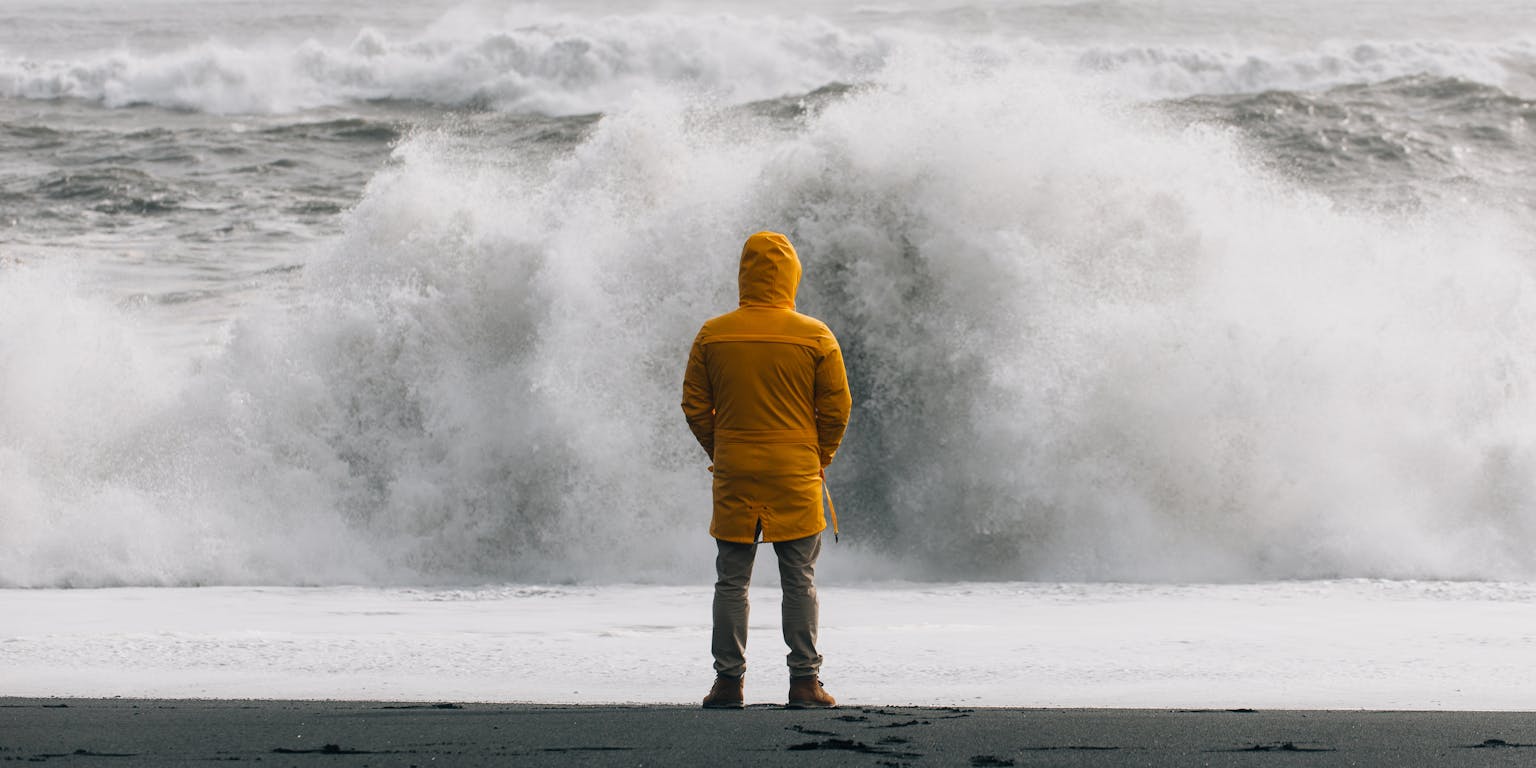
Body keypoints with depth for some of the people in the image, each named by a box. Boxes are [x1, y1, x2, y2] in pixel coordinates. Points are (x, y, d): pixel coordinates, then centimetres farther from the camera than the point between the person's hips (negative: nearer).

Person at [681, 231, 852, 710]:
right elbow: (837, 407, -2)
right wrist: (819, 459, 12)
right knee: (799, 581, 4)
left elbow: (694, 406, 4)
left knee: (731, 581, 7)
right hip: (796, 476, -1)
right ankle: (805, 681, 2)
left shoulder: (713, 335, -1)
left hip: (733, 474, 1)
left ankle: (728, 681, 5)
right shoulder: (816, 337, -5)